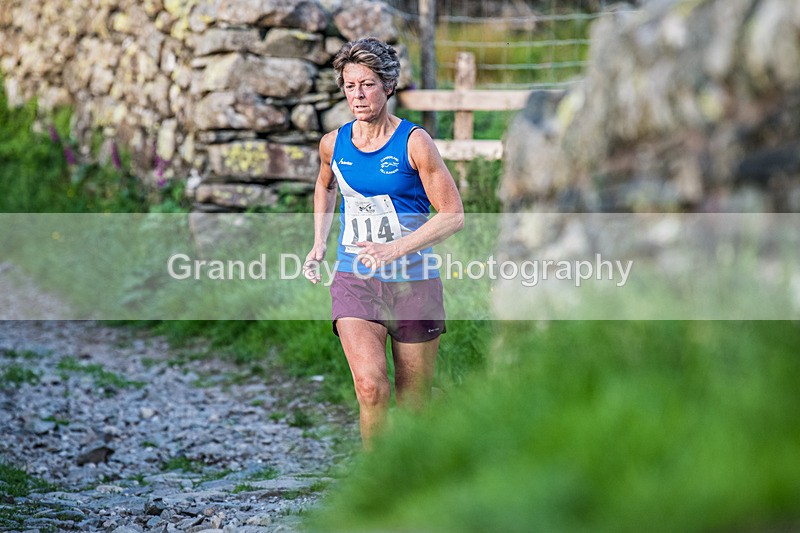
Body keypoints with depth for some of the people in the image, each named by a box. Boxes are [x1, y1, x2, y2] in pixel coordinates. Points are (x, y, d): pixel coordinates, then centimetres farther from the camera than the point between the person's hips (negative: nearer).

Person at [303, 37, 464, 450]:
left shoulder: (414, 142, -9)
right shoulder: (333, 144, 4)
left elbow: (453, 215, -11)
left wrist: (395, 249, -22)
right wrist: (319, 242, 17)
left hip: (413, 281, -2)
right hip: (354, 281, 2)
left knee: (413, 402, 7)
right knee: (370, 386, -21)